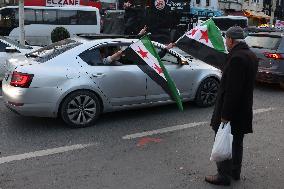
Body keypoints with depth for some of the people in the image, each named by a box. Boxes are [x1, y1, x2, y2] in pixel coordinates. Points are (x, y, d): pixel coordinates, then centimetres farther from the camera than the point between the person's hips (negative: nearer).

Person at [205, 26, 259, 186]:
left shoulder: (237, 58, -23)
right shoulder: (251, 55, 8)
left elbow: (232, 90, -27)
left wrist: (225, 115, -23)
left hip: (230, 109, -10)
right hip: (243, 110, 10)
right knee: (237, 142, 21)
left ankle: (223, 175, 14)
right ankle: (235, 171, 35)